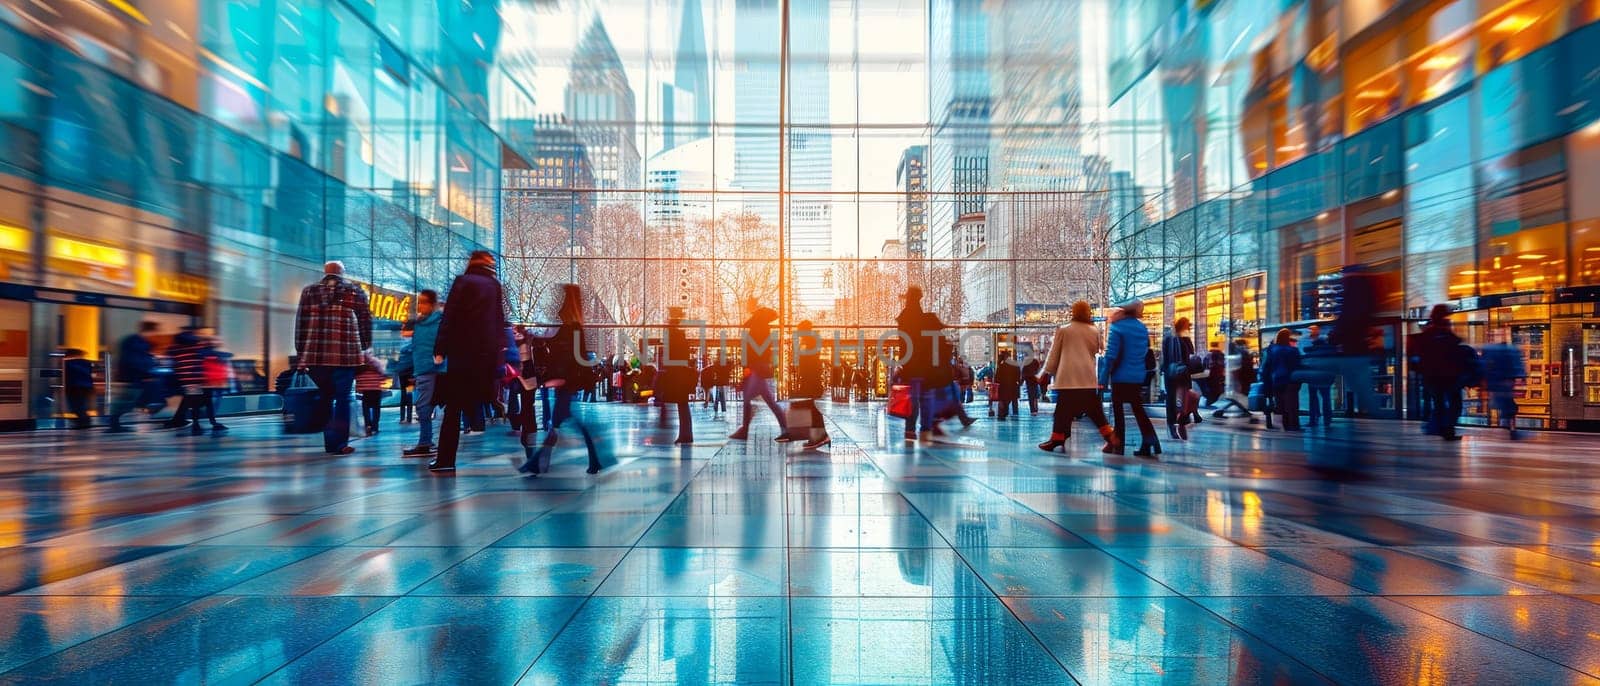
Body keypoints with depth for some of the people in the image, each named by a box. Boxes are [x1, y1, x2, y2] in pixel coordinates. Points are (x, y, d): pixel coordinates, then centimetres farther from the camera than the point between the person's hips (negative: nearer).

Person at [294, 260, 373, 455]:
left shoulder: (309, 291, 10)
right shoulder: (355, 291, 6)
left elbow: (300, 323, 9)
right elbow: (366, 321, 4)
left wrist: (300, 353, 12)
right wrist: (365, 348, 13)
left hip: (316, 355, 2)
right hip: (346, 355, -2)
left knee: (324, 397, 14)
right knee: (343, 399, 2)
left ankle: (330, 442, 18)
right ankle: (339, 444, -2)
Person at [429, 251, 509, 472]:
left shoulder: (462, 281, -1)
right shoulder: (495, 285, 11)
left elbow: (449, 317, -6)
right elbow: (500, 321, 12)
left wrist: (440, 350, -5)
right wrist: (500, 350, 13)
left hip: (462, 353, -3)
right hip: (489, 354, 4)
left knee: (453, 407, 1)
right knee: (480, 407, 9)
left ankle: (445, 460, 1)